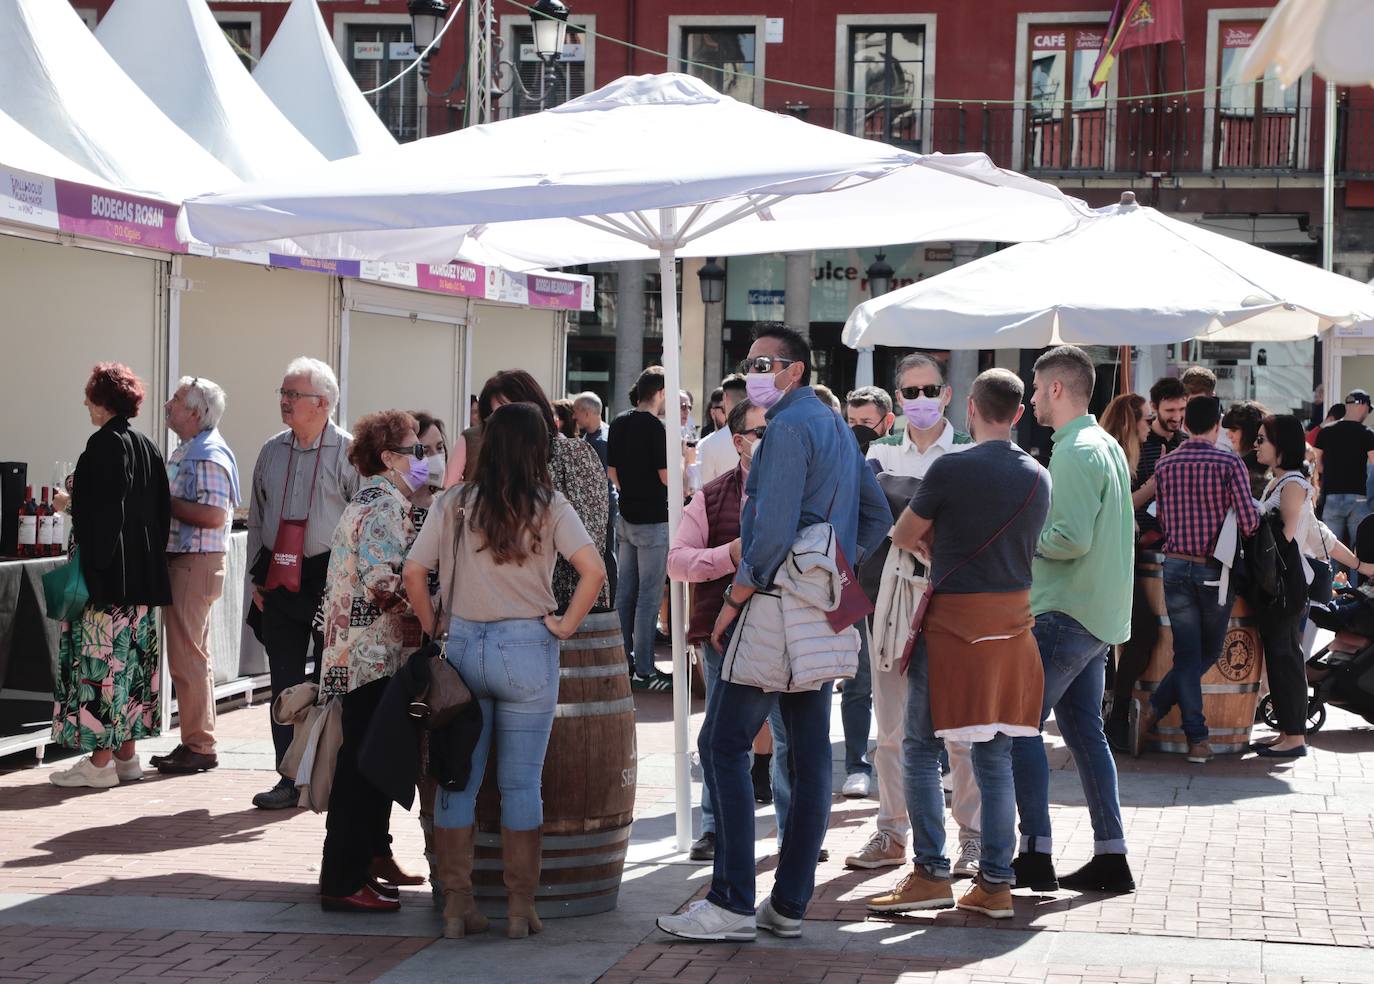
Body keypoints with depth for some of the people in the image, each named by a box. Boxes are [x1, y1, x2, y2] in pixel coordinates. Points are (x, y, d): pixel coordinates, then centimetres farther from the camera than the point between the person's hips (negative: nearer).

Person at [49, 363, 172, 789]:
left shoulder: (104, 445, -13)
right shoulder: (147, 447, 11)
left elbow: (101, 511, -19)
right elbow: (162, 511, 14)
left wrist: (89, 570, -18)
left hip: (106, 574, -9)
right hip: (142, 574, 9)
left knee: (101, 658, -5)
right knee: (131, 656, 13)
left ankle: (100, 762, -4)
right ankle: (125, 753, 18)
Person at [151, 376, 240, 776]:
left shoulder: (208, 455, -16)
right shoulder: (186, 451, 16)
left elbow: (213, 515, -25)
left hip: (196, 563, -11)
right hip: (180, 559, 11)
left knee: (187, 657, -7)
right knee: (192, 655, 14)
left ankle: (198, 747, -2)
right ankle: (196, 742, 21)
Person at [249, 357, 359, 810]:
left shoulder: (348, 451, -5)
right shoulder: (271, 451, 11)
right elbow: (256, 518, 16)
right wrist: (257, 576, 11)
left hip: (331, 576, -5)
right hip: (279, 579, 5)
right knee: (284, 682, 4)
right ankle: (291, 777, 10)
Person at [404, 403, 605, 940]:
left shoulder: (454, 504, 2)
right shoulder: (549, 507, -4)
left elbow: (413, 573, -3)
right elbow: (593, 570, -16)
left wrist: (434, 629, 8)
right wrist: (565, 625, -5)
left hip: (464, 647, 2)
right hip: (527, 649, -2)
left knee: (457, 780, 10)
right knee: (521, 784, 6)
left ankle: (457, 905, 13)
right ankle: (520, 908, 10)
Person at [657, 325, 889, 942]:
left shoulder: (789, 428, -12)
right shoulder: (837, 428, 18)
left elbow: (774, 531, -20)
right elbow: (877, 517, 23)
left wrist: (734, 601, -13)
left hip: (779, 606, -10)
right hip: (826, 613, 10)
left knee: (724, 745, -7)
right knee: (809, 753, 7)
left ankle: (732, 903, -10)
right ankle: (789, 905, 11)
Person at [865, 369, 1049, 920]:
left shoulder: (951, 469, -12)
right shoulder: (1038, 479, 6)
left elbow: (901, 536, -1)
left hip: (954, 619, -5)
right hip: (1012, 621, 6)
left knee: (922, 749, 3)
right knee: (995, 755, 9)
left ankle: (931, 873, -1)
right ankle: (995, 883, 8)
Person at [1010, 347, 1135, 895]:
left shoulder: (1075, 452, -16)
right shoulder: (1107, 446, 15)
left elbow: (1072, 538, -25)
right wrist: (1034, 531, 12)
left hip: (1067, 613, -10)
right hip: (1101, 612, 10)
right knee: (1083, 728, 12)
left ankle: (1036, 852, -6)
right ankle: (1110, 855, 12)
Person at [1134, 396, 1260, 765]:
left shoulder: (1165, 465, 3)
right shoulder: (1229, 463, -9)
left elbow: (1163, 522, 9)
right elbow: (1249, 522, -11)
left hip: (1176, 565, 3)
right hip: (1215, 568, -3)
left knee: (1187, 654, 6)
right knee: (1209, 651, 11)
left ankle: (1196, 738, -3)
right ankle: (1154, 708, -2)